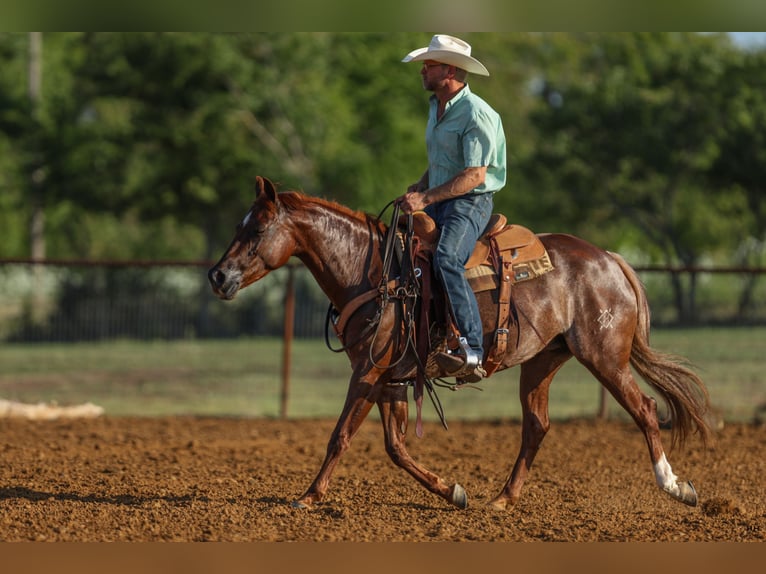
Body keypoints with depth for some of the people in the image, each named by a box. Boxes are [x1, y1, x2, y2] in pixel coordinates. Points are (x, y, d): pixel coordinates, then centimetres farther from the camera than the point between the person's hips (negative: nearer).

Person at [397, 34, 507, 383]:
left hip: (470, 203, -10)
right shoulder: (436, 106, 15)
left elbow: (475, 175, -21)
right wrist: (419, 187, 9)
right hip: (436, 203, 10)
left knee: (446, 259, -33)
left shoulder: (476, 114, -15)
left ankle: (472, 353, -39)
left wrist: (426, 198, -24)